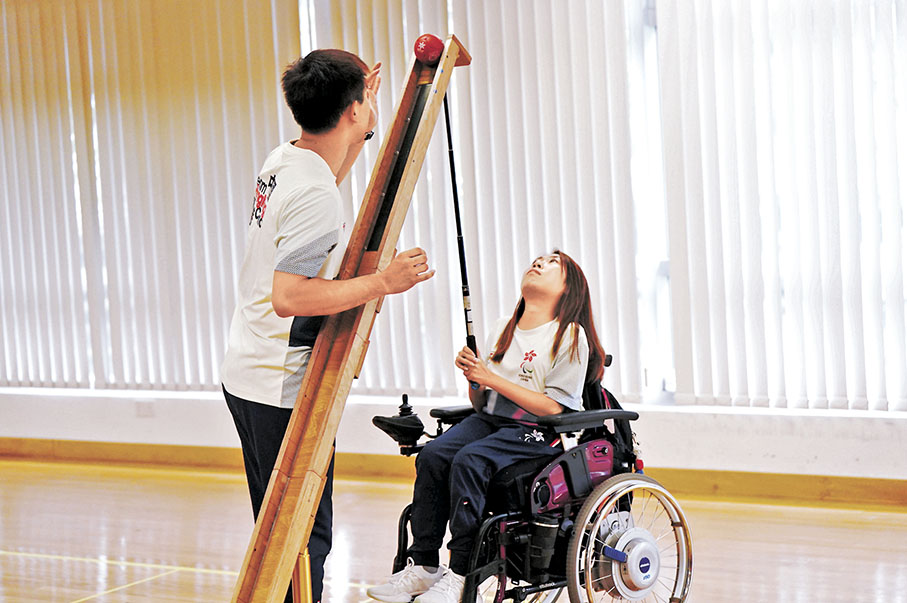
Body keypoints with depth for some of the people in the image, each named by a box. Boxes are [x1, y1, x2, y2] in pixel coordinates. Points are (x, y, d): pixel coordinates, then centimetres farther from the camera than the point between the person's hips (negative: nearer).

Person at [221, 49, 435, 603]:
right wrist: (381, 283, -22)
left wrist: (363, 125, 36)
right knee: (304, 537, -6)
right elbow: (289, 297, -29)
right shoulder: (316, 194, -21)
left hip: (246, 376, 10)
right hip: (284, 389, -10)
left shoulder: (281, 162, 8)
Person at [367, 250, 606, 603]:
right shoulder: (503, 329, 17)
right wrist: (473, 378, -4)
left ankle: (460, 575, -27)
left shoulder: (571, 336, -2)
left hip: (537, 433, -6)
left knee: (468, 461, -32)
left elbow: (553, 409, -11)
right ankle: (422, 566, -19)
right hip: (490, 420, 6)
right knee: (432, 456, -22)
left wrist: (492, 378, -13)